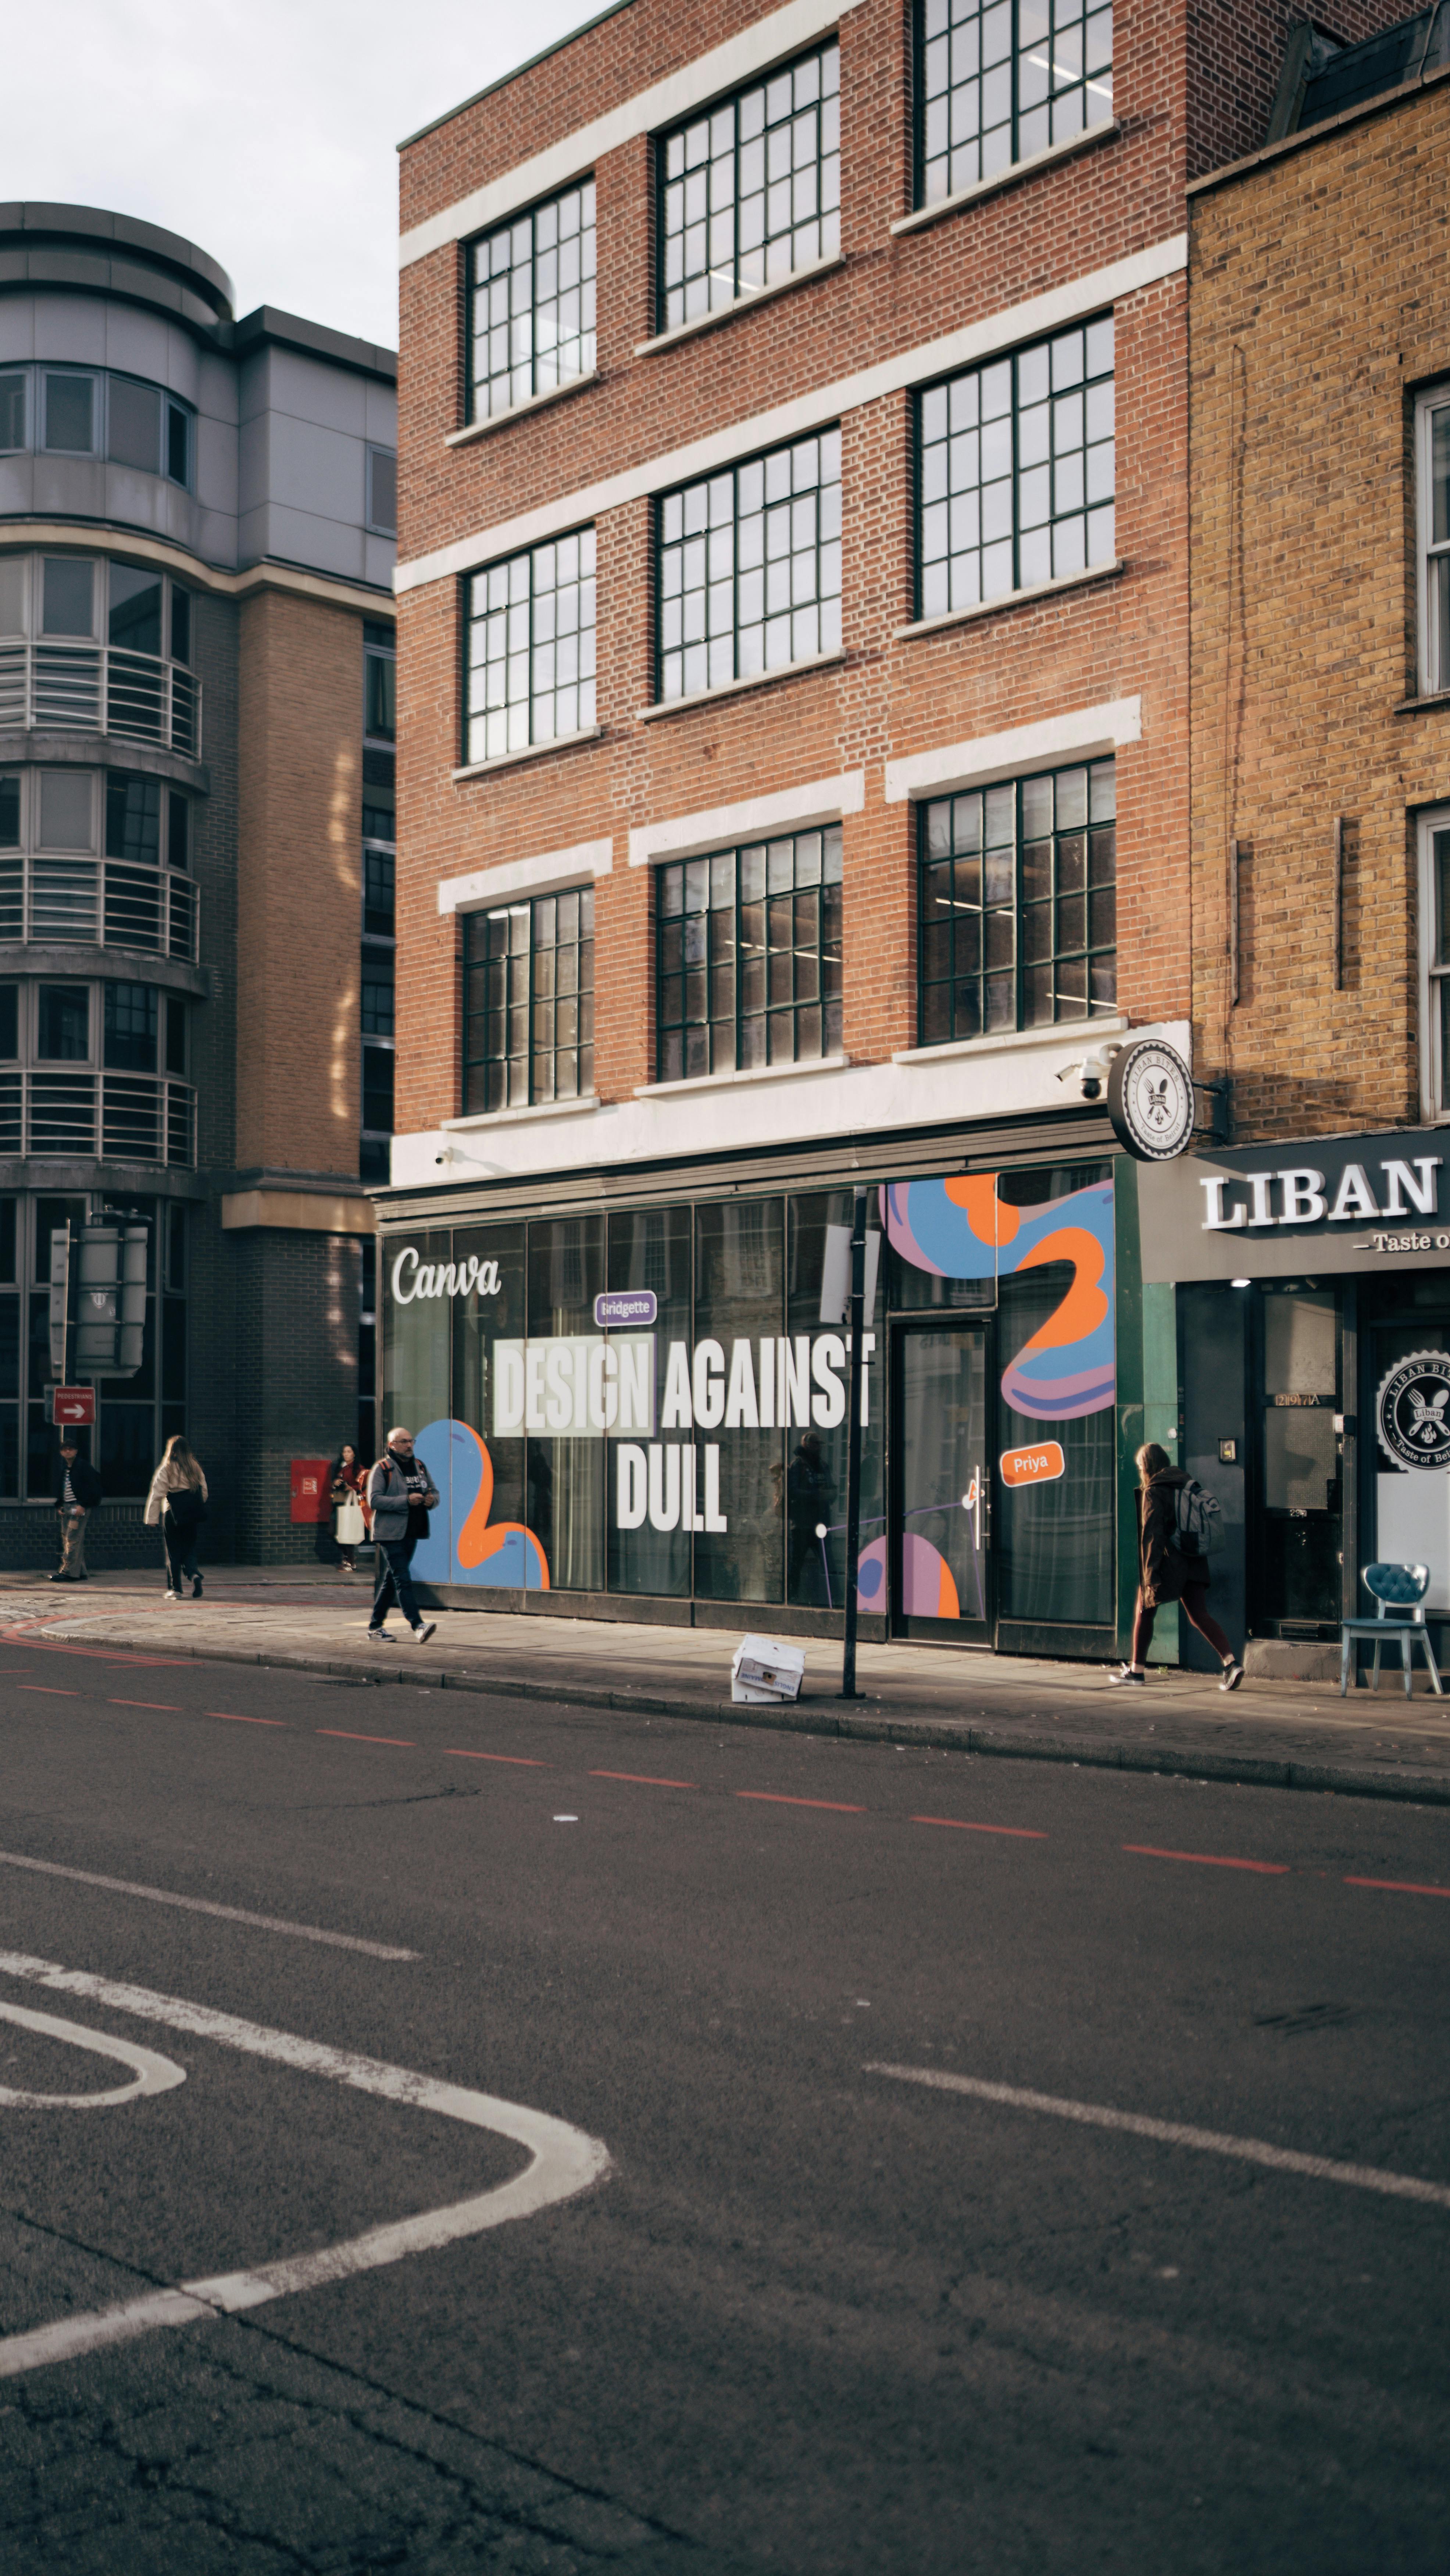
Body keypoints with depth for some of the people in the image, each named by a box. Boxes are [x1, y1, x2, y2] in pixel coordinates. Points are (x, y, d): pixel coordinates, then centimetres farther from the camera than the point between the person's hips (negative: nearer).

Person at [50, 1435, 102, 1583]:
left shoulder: (84, 1466, -6)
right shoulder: (63, 1469, 16)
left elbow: (92, 1488, -10)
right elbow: (59, 1490, 25)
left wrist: (83, 1506, -16)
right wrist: (59, 1506, 11)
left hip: (79, 1507, -8)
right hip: (66, 1508, 8)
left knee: (73, 1539, -13)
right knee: (66, 1540, 6)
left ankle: (68, 1572, -15)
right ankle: (81, 1572, 11)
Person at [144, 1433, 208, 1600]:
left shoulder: (166, 1470, -7)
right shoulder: (195, 1468, 5)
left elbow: (156, 1495, -9)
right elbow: (204, 1491, 9)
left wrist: (152, 1519, -6)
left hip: (173, 1516, -3)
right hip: (193, 1516, 3)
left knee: (174, 1553, 6)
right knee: (189, 1550, 11)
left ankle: (175, 1589, 10)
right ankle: (194, 1574, -17)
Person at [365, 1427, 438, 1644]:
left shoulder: (419, 1466, 14)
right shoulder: (382, 1469, -7)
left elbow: (434, 1492, 20)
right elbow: (374, 1500, -15)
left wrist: (432, 1500, -5)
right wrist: (406, 1501, -22)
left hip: (411, 1533, 7)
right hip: (391, 1534, -7)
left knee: (391, 1579, 13)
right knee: (403, 1579, -13)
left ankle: (376, 1626, 21)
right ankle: (418, 1626, -21)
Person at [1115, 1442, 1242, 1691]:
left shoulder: (1153, 1492, -11)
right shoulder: (1187, 1483, 10)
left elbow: (1151, 1534, -16)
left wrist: (1150, 1573, -16)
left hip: (1168, 1562, -6)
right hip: (1194, 1564, 6)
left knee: (1145, 1613, 11)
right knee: (1199, 1616, 4)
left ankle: (1136, 1669, 18)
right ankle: (1231, 1662, -13)